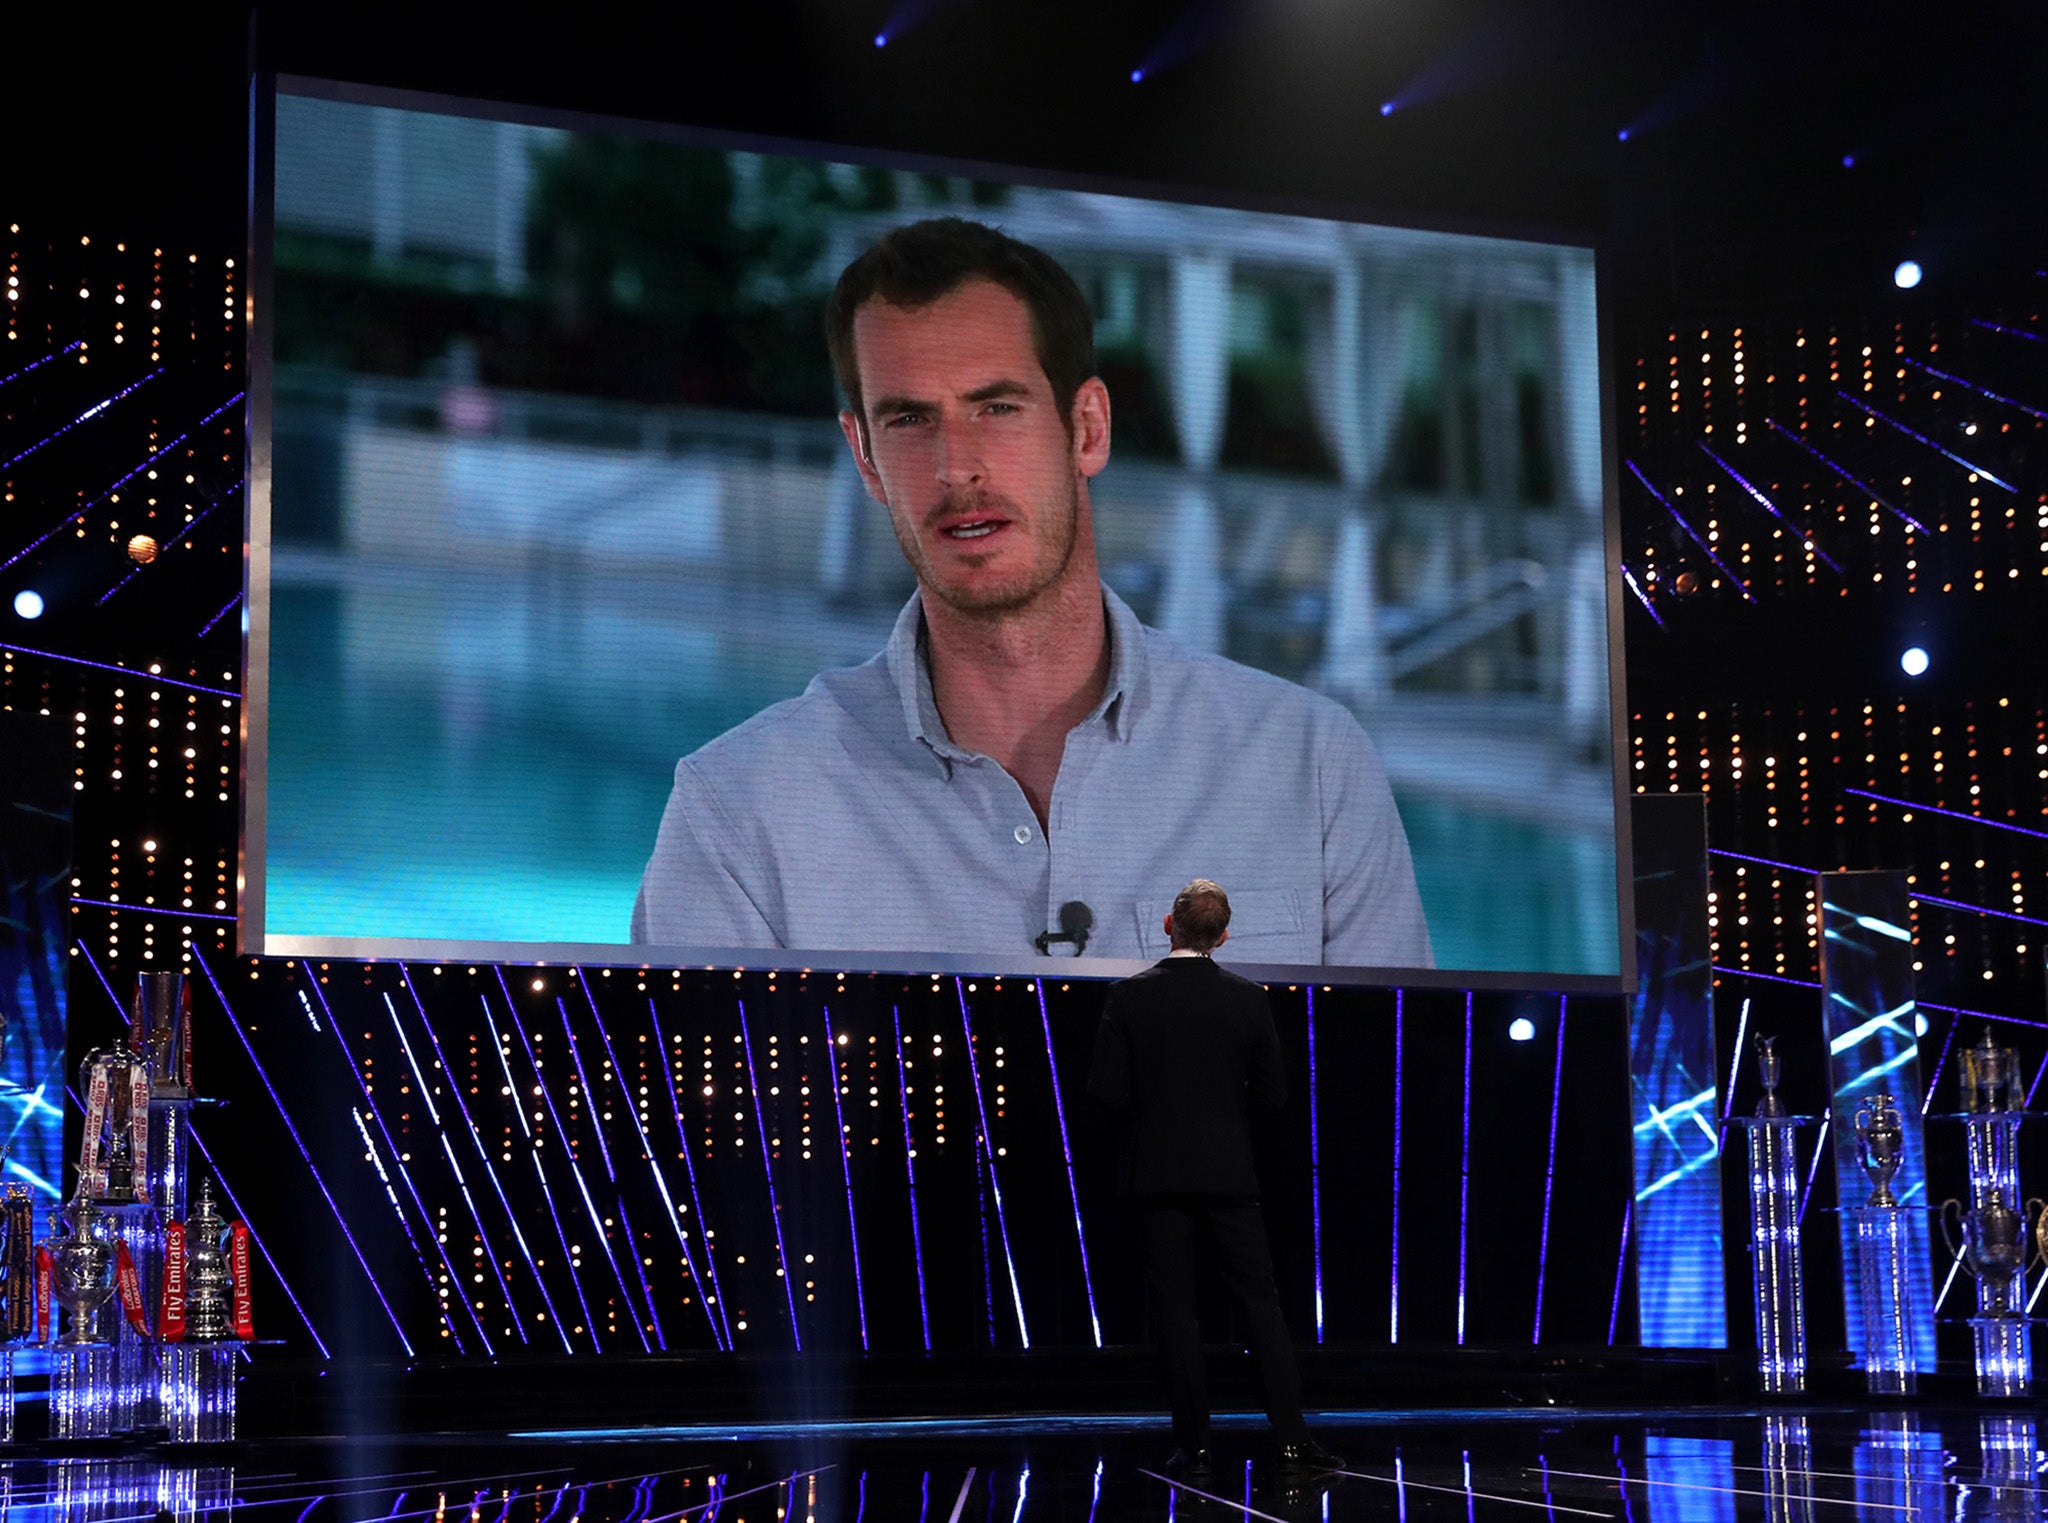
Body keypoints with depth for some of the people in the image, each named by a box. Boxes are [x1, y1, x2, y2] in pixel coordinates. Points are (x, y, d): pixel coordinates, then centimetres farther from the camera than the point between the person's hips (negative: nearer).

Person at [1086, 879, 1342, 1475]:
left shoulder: (1129, 996, -5)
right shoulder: (1248, 999, 0)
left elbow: (1107, 1089, -8)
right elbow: (1272, 1093, 2)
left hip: (1157, 1174, -1)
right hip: (1228, 1173, 1)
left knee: (1175, 1309, 3)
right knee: (1261, 1302, 4)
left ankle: (1192, 1442, 4)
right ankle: (1293, 1438, -2)